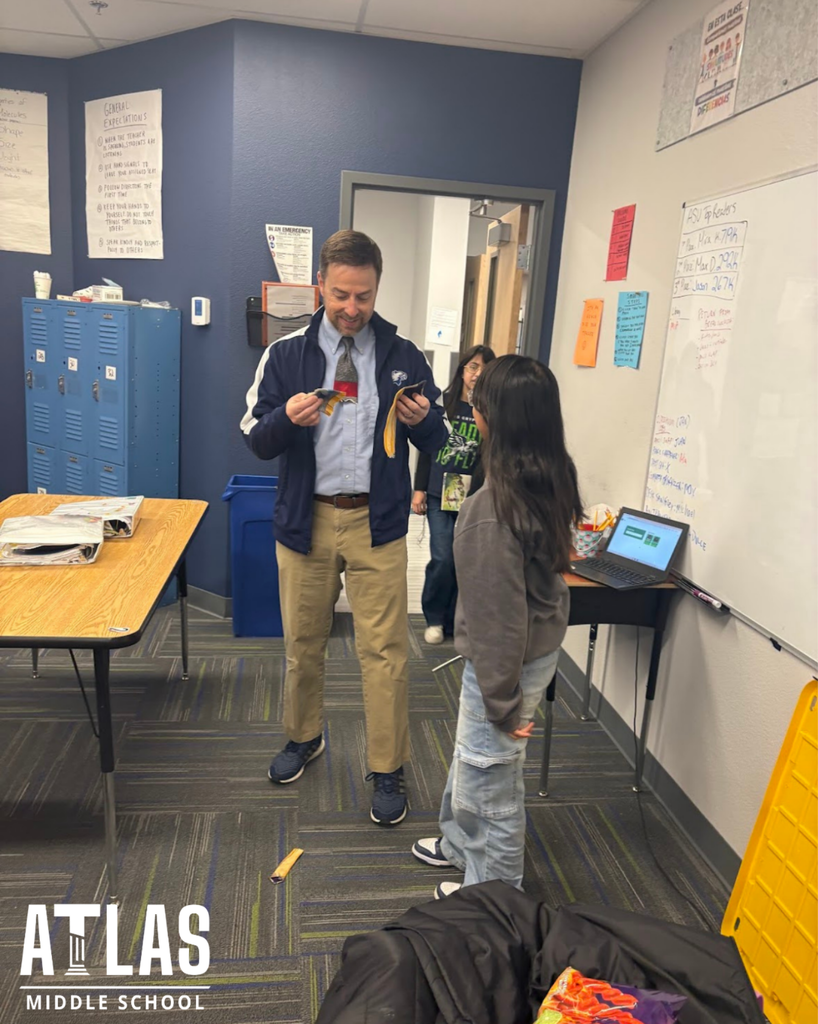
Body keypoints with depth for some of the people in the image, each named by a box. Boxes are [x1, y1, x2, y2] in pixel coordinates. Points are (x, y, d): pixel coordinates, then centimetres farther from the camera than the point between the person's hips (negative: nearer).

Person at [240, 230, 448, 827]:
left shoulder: (403, 356, 2)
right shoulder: (287, 354, 1)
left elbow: (436, 442, 5)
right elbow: (257, 440, 0)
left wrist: (422, 420, -18)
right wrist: (287, 418, -21)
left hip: (378, 521, -1)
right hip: (305, 519, 1)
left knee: (385, 648, 2)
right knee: (303, 641, 14)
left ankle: (389, 771, 18)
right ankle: (304, 737, 39)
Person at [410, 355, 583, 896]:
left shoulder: (495, 507, -31)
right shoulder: (554, 480, -4)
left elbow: (499, 614, -26)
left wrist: (503, 700, -16)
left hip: (508, 661, -9)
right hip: (541, 645, 9)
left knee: (490, 777, 13)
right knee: (473, 756, 28)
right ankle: (461, 844, 52)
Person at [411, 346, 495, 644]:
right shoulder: (442, 402, 2)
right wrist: (419, 489, 3)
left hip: (473, 498, 0)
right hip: (439, 493, 0)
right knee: (443, 559, -2)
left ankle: (454, 620, 21)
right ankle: (434, 617, 19)